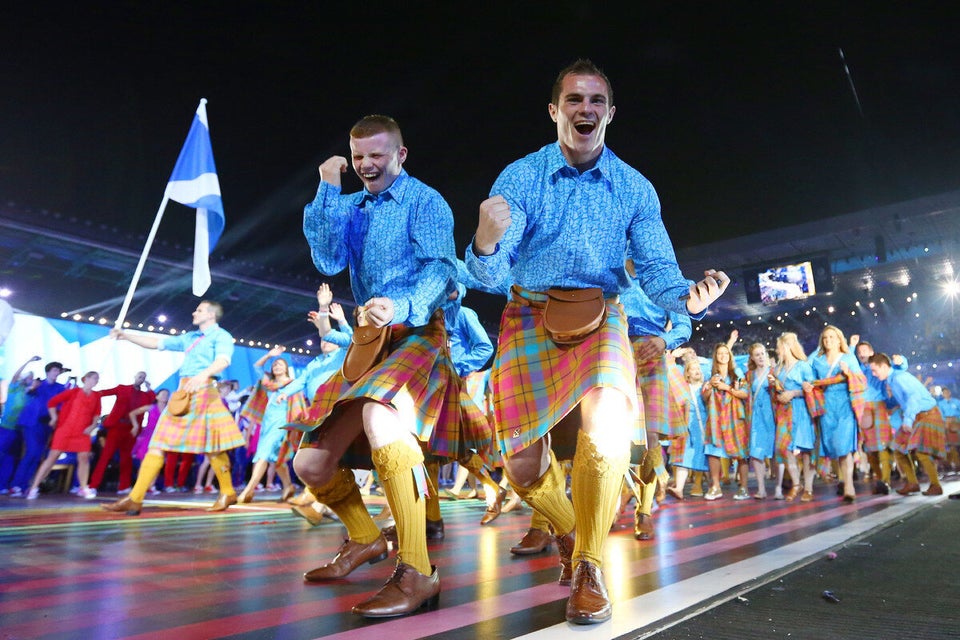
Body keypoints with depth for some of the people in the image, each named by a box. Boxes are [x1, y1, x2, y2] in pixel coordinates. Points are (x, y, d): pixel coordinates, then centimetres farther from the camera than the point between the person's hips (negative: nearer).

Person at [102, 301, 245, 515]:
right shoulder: (189, 338, 23)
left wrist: (203, 375, -36)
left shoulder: (221, 335, 0)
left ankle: (228, 493, 11)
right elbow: (156, 343, 27)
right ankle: (135, 498, 2)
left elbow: (223, 360, -19)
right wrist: (126, 335, 21)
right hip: (183, 393, 7)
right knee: (158, 443, 1)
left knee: (211, 445, -4)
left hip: (203, 391, -7)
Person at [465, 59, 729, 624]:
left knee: (606, 423, -28)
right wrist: (486, 243, -38)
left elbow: (656, 267, -3)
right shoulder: (521, 176, -6)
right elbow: (490, 276, -14)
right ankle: (570, 531, 33)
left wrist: (687, 297, -26)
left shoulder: (635, 188, -1)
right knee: (522, 466, -1)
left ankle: (589, 565, -4)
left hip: (599, 315, 0)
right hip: (529, 316, 0)